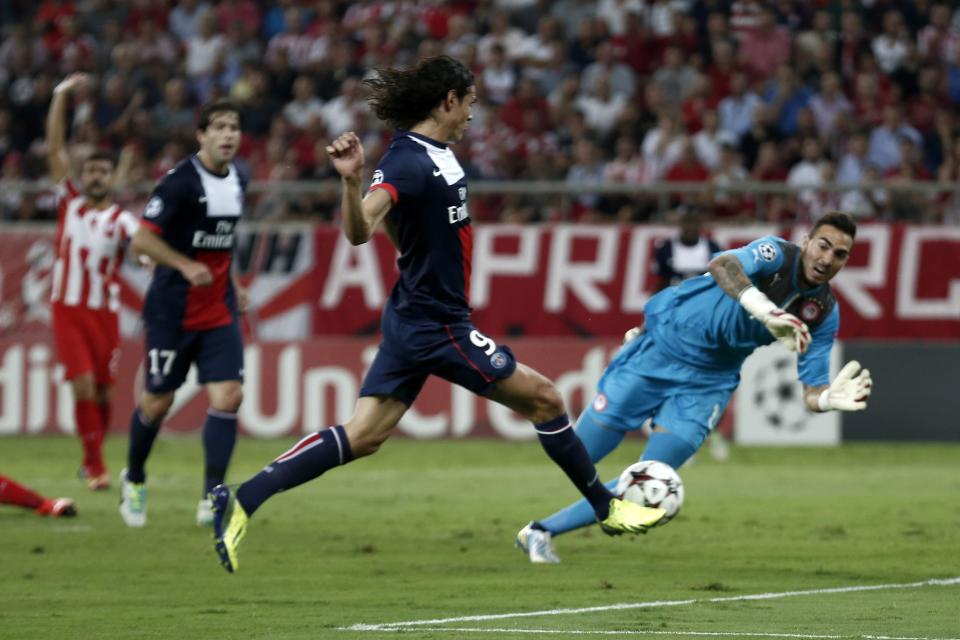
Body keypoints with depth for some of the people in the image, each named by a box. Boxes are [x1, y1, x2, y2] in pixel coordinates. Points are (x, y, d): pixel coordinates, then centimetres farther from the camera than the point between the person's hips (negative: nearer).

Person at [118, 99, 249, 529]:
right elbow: (143, 238, -16)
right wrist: (186, 266, -26)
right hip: (172, 311, -5)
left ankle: (213, 496, -8)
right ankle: (134, 480, 31)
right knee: (158, 401, 6)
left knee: (228, 396, -10)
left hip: (219, 312, 5)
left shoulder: (238, 180, 7)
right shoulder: (180, 182, -15)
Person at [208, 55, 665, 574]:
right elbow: (359, 231, -33)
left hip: (413, 318, 9)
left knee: (362, 436, 3)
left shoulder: (436, 152, 9)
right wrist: (351, 179, -49)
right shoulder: (409, 160, -20)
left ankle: (241, 502, -4)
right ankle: (607, 509, 18)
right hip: (434, 326, -9)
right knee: (544, 398, 3)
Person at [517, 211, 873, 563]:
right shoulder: (777, 254, -22)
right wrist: (769, 313, -60)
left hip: (707, 384, 4)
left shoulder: (825, 314, -7)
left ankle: (543, 531, 9)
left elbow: (811, 391, -7)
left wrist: (830, 399, -32)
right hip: (662, 347, -4)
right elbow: (722, 265, -44)